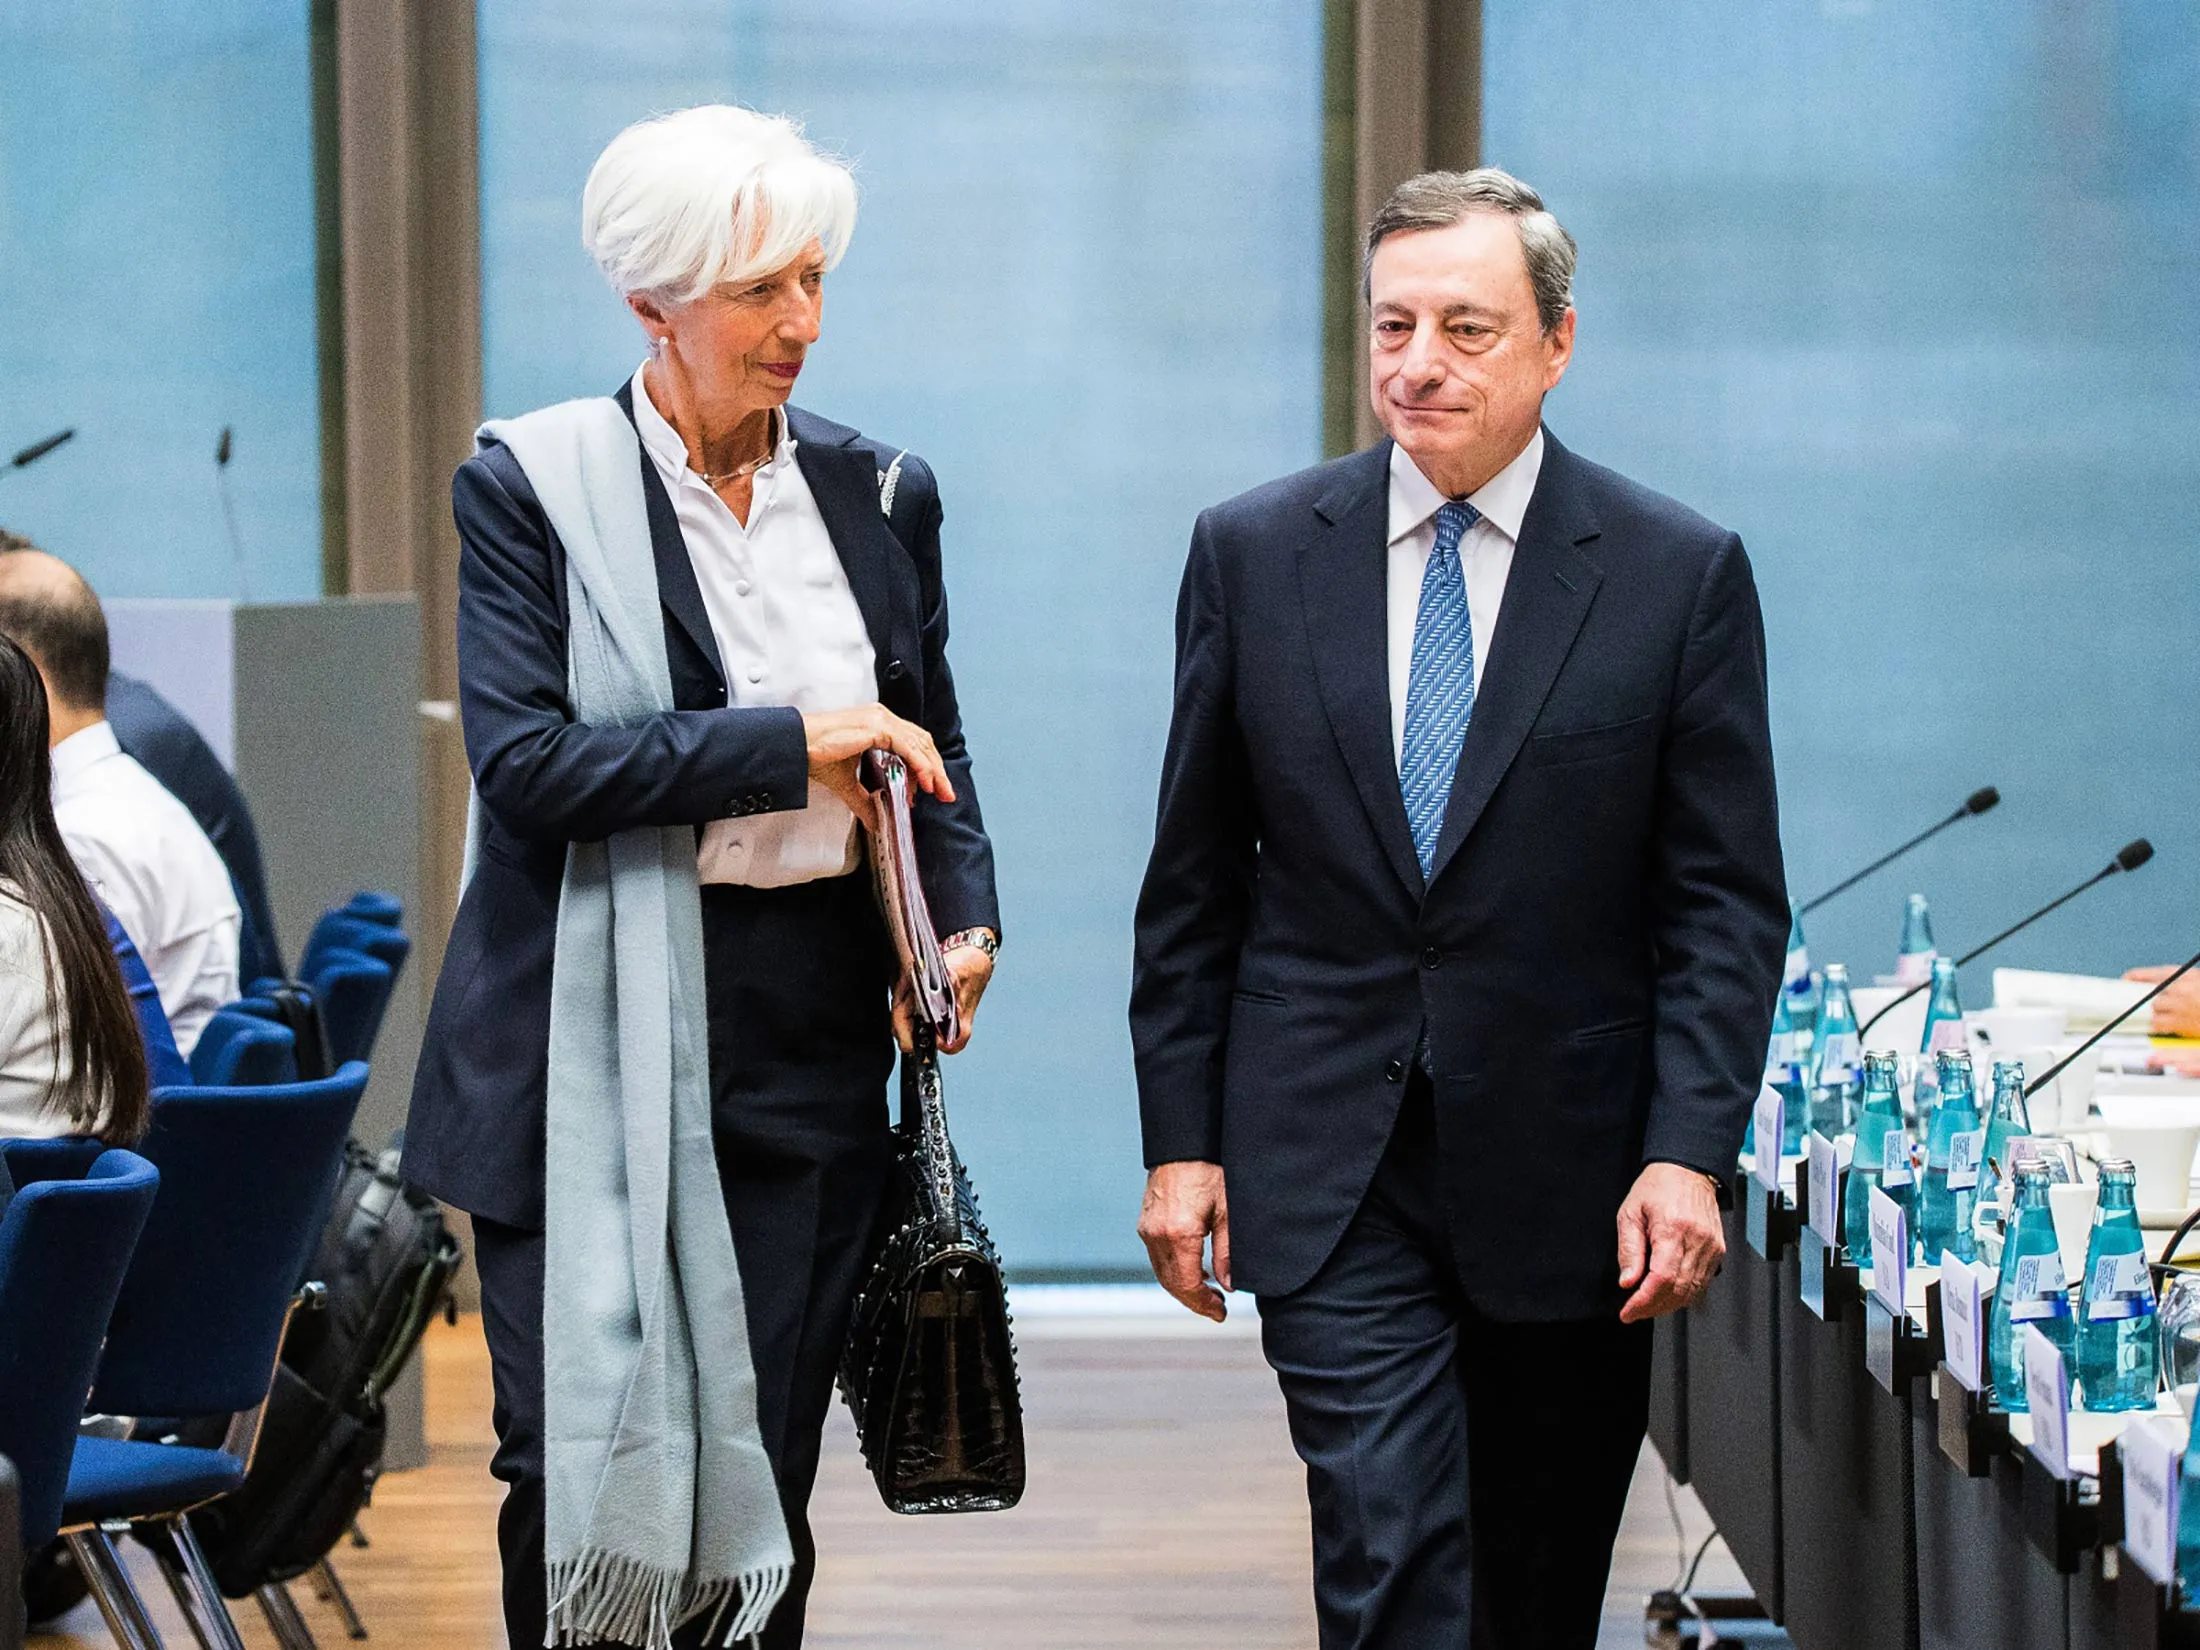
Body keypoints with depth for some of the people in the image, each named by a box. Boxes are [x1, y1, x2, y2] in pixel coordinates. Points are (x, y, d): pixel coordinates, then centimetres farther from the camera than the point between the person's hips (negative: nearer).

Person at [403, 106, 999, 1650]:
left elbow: (930, 743, 20)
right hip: (594, 1044, -3)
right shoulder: (534, 487, -3)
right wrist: (790, 745, -16)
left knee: (767, 1467, 5)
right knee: (578, 1476, -4)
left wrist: (967, 916, 1)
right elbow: (523, 762, -14)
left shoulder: (879, 493, 10)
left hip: (813, 1041, 4)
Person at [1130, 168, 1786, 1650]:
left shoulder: (1679, 571, -2)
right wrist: (1181, 1138, 3)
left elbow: (1728, 900, -2)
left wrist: (1690, 1152, -11)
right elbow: (1194, 879, 7)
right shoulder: (1252, 555, 3)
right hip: (1328, 1175, 0)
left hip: (1570, 1183, 0)